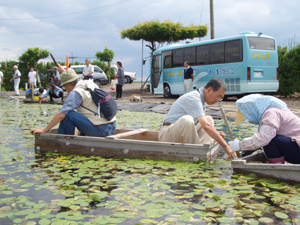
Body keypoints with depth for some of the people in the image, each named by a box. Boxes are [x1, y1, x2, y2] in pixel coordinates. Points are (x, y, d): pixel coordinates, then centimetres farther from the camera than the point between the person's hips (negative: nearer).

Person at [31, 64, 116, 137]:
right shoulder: (90, 83, 12)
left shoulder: (76, 92, -11)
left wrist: (44, 130, -9)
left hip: (101, 130, -9)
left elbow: (61, 114, -16)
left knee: (68, 115, -10)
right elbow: (74, 79, 38)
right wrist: (63, 71, 47)